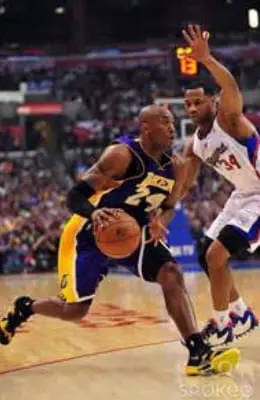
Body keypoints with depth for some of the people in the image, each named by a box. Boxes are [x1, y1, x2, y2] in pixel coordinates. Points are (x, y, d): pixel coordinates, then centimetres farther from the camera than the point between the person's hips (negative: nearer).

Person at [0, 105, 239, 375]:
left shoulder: (175, 166, -5)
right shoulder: (122, 155, -26)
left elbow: (168, 206, 11)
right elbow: (75, 196, -27)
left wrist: (159, 223, -14)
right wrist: (94, 213, -50)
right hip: (90, 233, -5)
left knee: (171, 275, -19)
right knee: (74, 311, -1)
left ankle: (198, 354, -24)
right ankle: (24, 308, 31)